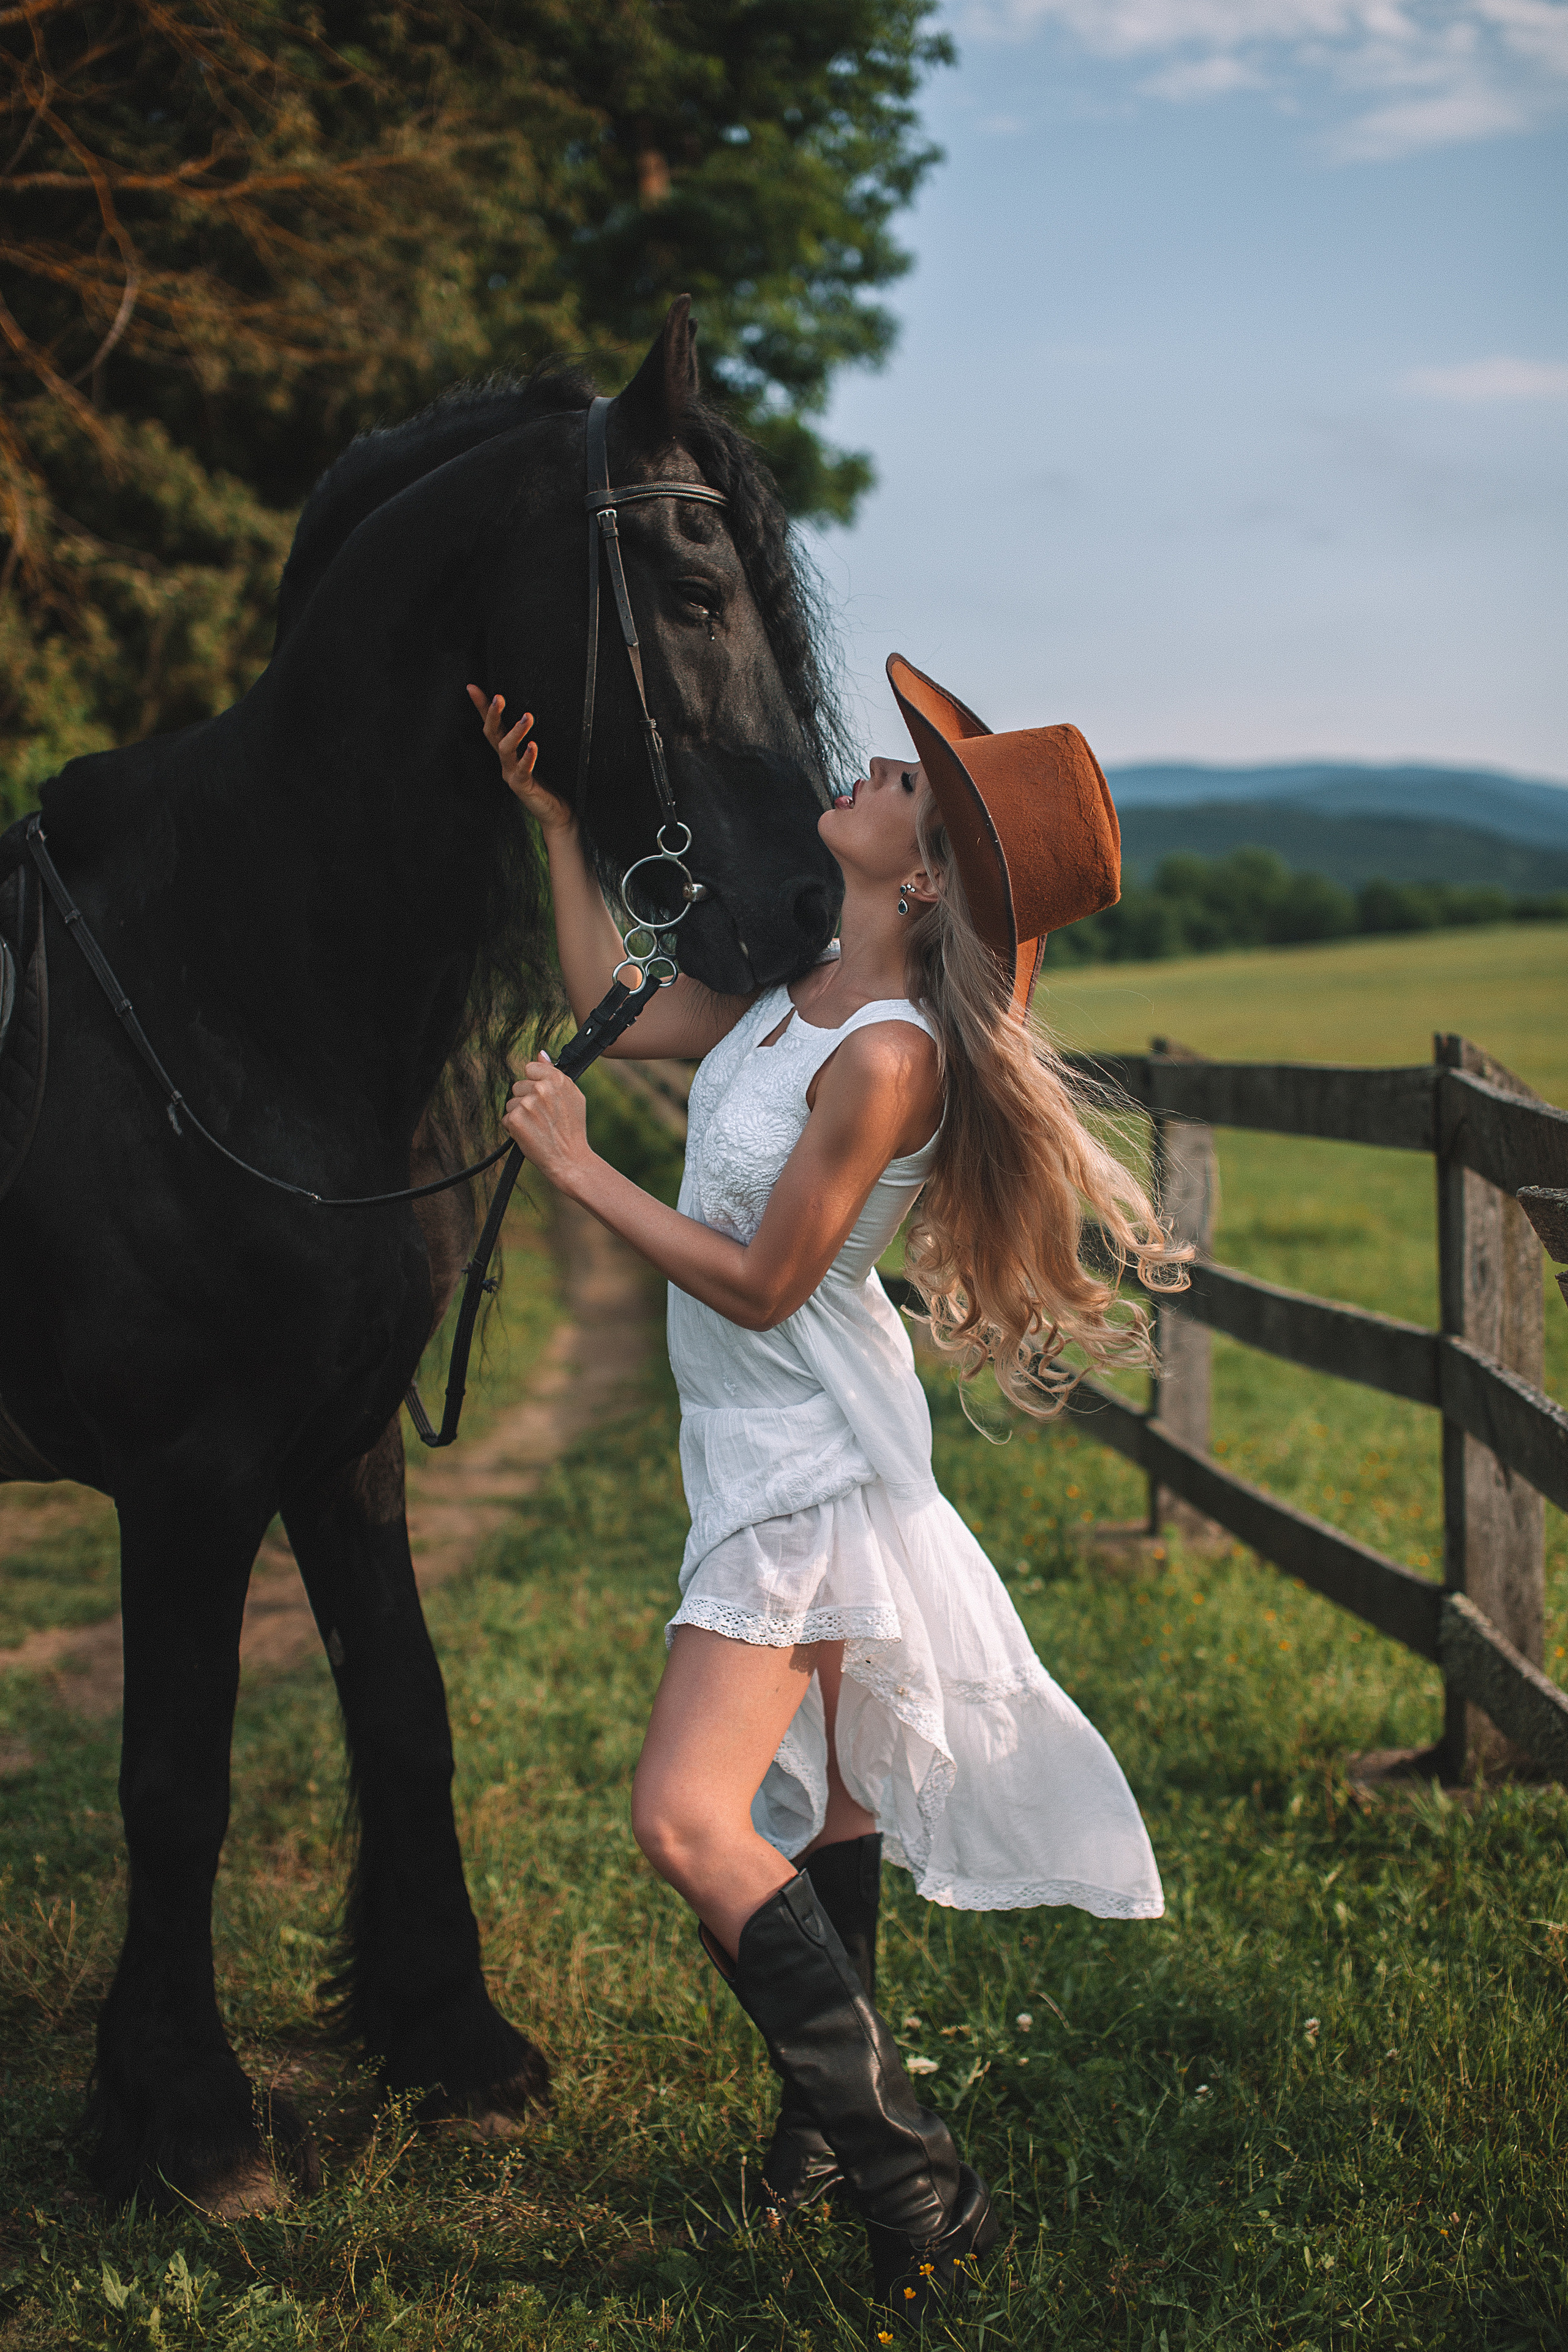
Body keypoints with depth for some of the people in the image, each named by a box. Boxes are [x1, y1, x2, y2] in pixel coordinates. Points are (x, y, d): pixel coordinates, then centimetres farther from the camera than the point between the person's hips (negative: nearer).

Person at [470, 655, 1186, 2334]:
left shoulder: (884, 1058, -25)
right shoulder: (795, 985, 2)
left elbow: (761, 1283, -21)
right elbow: (623, 1014, 16)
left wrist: (578, 1171, -15)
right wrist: (553, 817, 13)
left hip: (806, 1457, -9)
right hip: (763, 1443, 9)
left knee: (687, 1817, -15)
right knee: (817, 1798, 19)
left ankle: (908, 2180, -7)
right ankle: (838, 2110, 35)